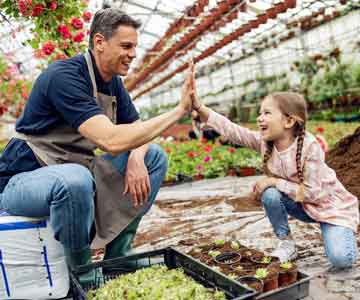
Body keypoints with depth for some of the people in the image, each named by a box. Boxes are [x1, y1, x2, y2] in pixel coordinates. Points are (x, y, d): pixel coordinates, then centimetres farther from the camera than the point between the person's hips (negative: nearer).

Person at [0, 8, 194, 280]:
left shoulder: (113, 81, 4)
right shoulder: (65, 76, -23)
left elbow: (138, 129, 7)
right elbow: (111, 141, -35)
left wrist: (136, 159, -17)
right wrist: (180, 110, -30)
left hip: (76, 170, 8)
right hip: (25, 179, -8)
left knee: (155, 157, -1)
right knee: (75, 180, -41)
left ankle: (117, 260, 4)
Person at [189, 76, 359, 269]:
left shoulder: (309, 146, -30)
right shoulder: (264, 142, -16)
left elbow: (311, 192, -27)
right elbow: (231, 130, -27)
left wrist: (275, 181, -27)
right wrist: (198, 106, -35)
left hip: (329, 204, -4)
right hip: (300, 205, 5)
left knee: (340, 259, -22)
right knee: (269, 194, -25)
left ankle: (344, 235, 14)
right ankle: (286, 244, -2)